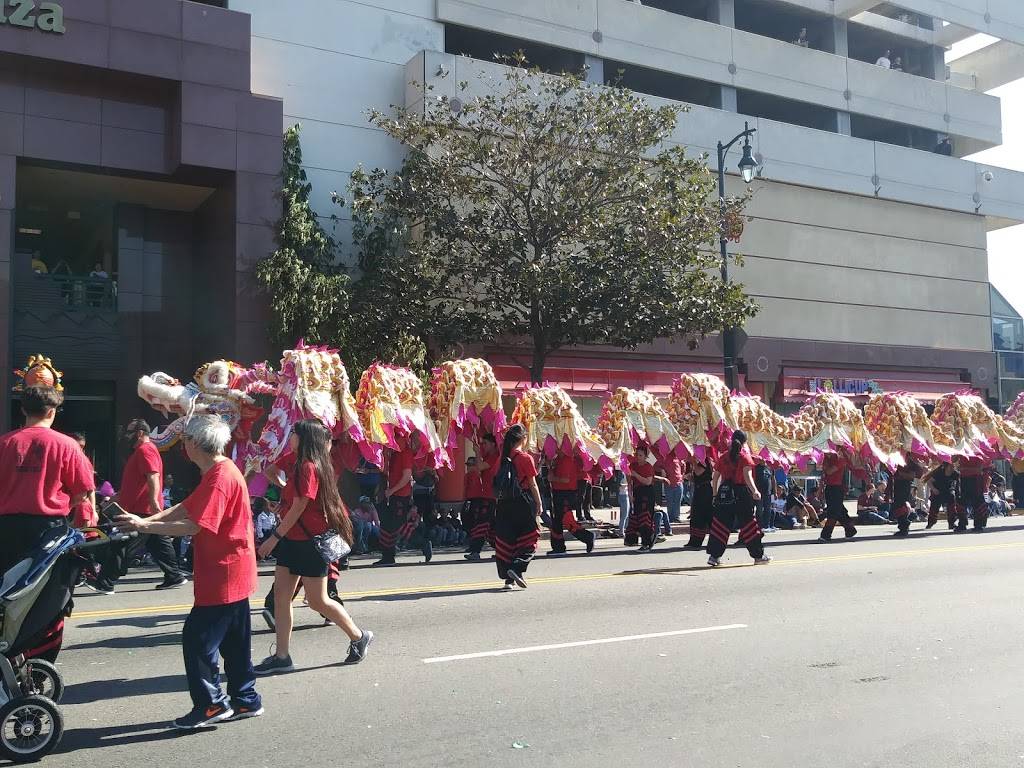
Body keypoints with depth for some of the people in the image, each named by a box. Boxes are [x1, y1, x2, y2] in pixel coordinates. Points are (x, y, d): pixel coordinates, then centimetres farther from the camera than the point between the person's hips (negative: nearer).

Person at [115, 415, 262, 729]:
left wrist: (144, 525, -21)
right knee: (234, 641, 16)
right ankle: (245, 700, 25)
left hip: (223, 575, -10)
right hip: (234, 573, 10)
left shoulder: (220, 478, -20)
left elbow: (194, 526, -27)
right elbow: (186, 508, 11)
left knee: (197, 638, -3)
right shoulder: (220, 472, 13)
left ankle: (211, 704, 5)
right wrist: (146, 519, 0)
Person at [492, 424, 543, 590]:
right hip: (523, 503, -5)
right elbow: (532, 484, -7)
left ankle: (508, 578, 11)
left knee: (506, 540, 9)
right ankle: (517, 568, -12)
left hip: (504, 504, 5)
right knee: (528, 539, 7)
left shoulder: (503, 458, 4)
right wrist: (539, 504, 2)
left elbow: (498, 481, 5)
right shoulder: (526, 458, -9)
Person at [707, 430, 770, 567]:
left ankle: (714, 556, 3)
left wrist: (715, 494, 17)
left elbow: (715, 477, 10)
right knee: (748, 525, 5)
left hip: (724, 493, 4)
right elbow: (747, 476, -18)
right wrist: (755, 491, -26)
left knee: (721, 525, 6)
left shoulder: (723, 457, 8)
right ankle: (758, 555, 13)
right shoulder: (745, 457, -4)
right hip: (741, 493, -4)